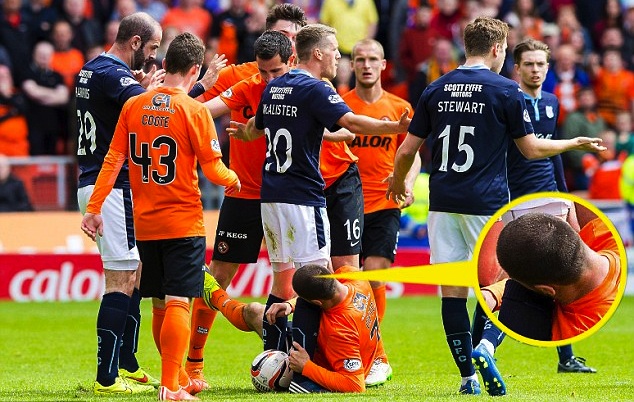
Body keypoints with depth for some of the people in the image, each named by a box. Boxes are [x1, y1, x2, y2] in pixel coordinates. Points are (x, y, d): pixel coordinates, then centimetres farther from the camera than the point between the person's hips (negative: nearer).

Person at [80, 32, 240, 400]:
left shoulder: (133, 106, 3)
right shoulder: (194, 110, -10)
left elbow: (114, 159, 1)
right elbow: (213, 169, -9)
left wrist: (94, 208, 3)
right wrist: (233, 179, 13)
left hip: (145, 225, 5)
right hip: (184, 224, -5)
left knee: (160, 305, 13)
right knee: (177, 303, -7)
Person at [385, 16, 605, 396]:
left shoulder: (436, 90, 7)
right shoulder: (506, 91, -4)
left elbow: (407, 151, 9)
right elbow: (532, 148, 0)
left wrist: (398, 182, 29)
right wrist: (576, 143, 17)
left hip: (443, 204, 3)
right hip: (486, 204, -3)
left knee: (452, 289, 5)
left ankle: (468, 375, 1)